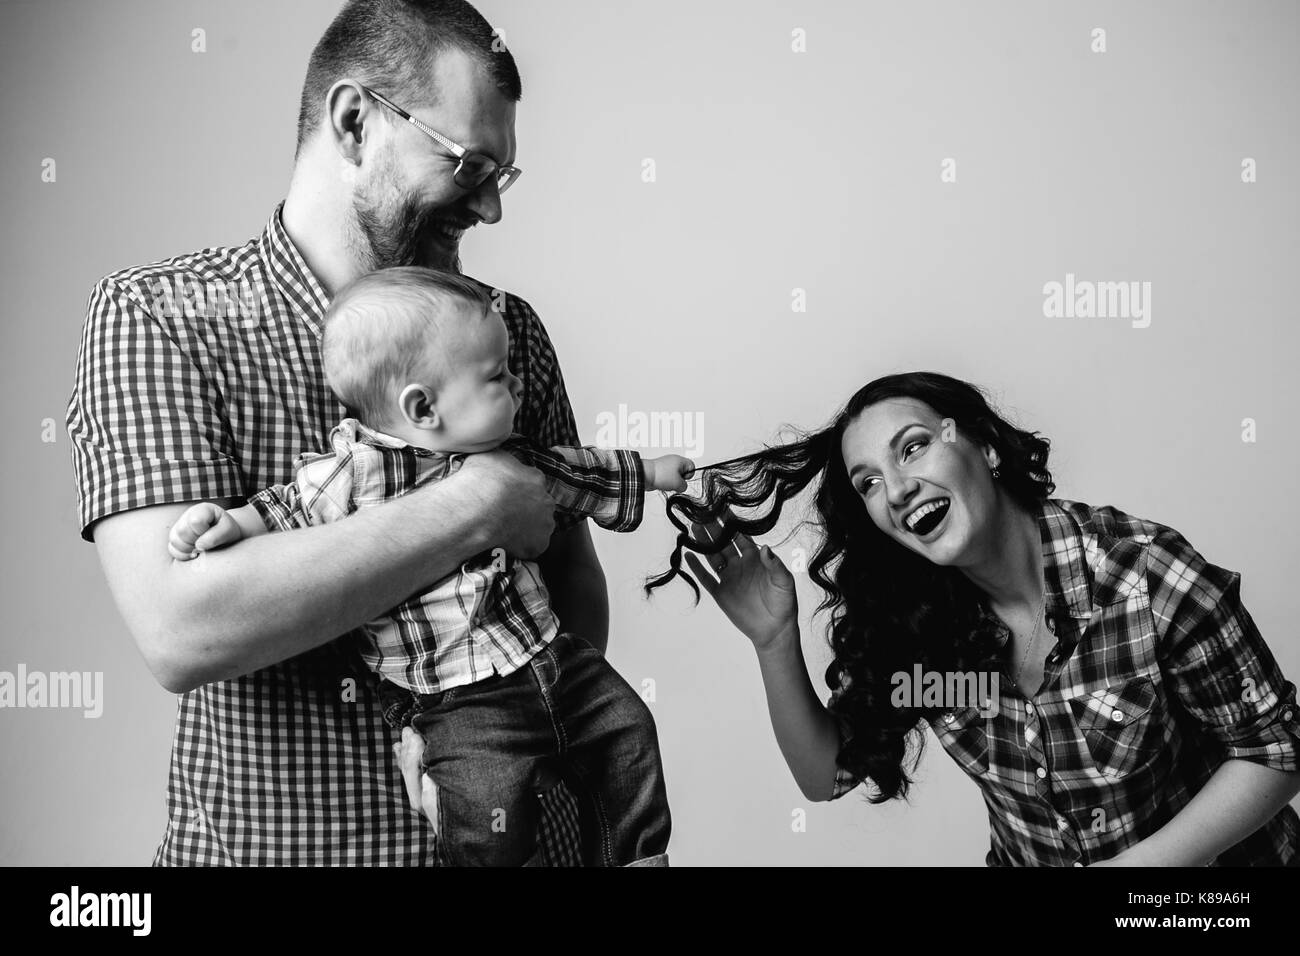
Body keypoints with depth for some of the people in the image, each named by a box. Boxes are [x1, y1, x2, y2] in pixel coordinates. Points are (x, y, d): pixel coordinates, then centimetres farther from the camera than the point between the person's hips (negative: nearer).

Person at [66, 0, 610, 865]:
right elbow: (179, 629, -25)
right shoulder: (158, 315, -12)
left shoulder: (507, 328, -2)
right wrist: (474, 507, -25)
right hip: (263, 836, -3)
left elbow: (575, 583, 1)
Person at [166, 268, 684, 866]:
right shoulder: (349, 474, -11)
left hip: (556, 660, 6)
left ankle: (639, 854, 31)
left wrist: (652, 472, 31)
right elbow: (286, 509, 4)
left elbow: (572, 472, 23)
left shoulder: (507, 460, 6)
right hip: (462, 703, -6)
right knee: (492, 815, -19)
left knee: (630, 731, 10)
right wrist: (231, 520, -14)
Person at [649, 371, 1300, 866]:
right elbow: (827, 774, -5)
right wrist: (775, 641, -19)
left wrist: (1142, 862, -20)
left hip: (1201, 853, -1)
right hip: (1024, 857, 2)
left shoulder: (1146, 577, -20)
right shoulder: (907, 619, -9)